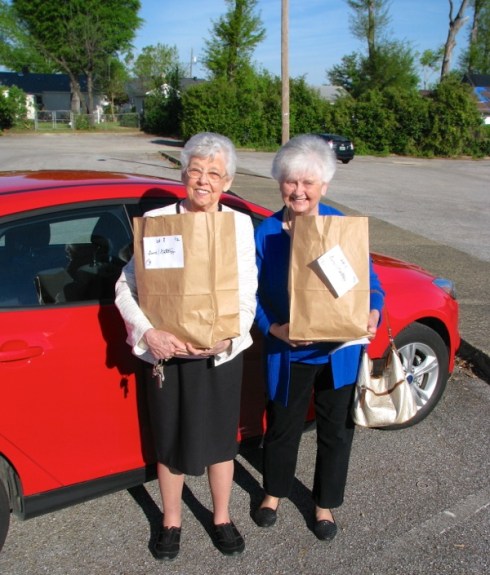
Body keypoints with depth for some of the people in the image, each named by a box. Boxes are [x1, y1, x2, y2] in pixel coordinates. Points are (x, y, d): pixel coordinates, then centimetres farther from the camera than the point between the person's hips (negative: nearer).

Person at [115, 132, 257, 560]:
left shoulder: (240, 224, -2)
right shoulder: (156, 220, -6)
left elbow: (247, 296, -3)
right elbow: (126, 287, -6)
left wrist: (227, 337, -20)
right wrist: (148, 333, -21)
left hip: (221, 353, 1)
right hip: (166, 352, 0)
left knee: (220, 439, 16)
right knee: (171, 441, 15)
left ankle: (222, 518, 39)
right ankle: (171, 523, 38)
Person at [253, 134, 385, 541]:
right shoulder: (266, 233, -9)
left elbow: (371, 283, -3)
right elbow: (253, 294, -6)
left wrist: (372, 314, -23)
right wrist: (274, 328, -22)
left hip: (339, 351, 1)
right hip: (287, 353, 0)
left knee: (336, 431, 16)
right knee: (282, 427, 18)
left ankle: (325, 504, 41)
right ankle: (274, 493, 47)